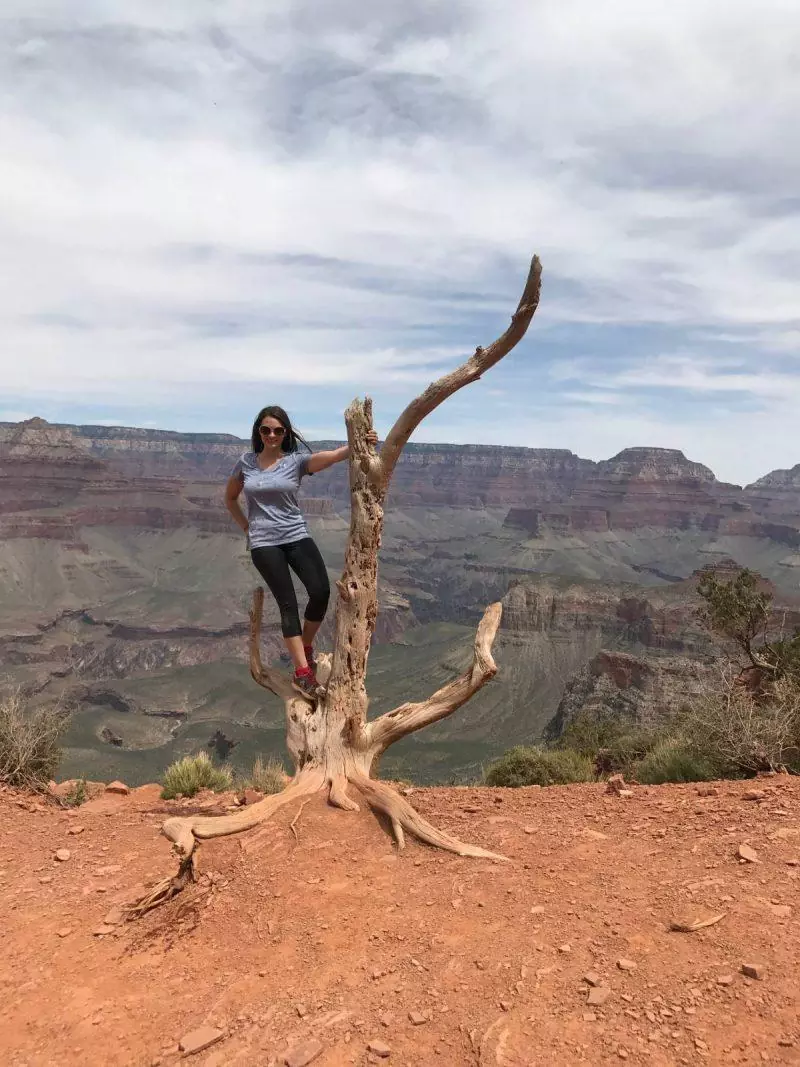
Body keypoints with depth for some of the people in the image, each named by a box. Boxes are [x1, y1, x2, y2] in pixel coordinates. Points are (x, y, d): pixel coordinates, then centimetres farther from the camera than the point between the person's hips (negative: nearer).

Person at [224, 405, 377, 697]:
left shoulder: (296, 460, -1)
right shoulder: (245, 463, 5)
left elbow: (330, 456, -22)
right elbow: (230, 498, 20)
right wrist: (246, 527, 10)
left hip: (297, 536, 1)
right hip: (263, 544, 0)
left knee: (321, 592, -15)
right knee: (288, 604, -8)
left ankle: (306, 646, 14)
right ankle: (303, 673, -3)